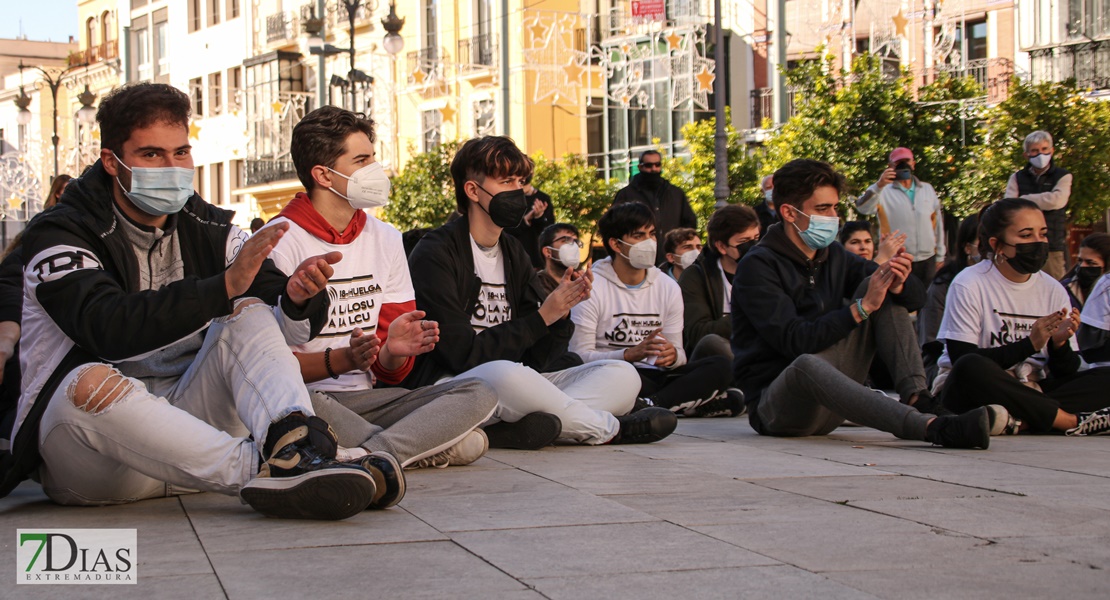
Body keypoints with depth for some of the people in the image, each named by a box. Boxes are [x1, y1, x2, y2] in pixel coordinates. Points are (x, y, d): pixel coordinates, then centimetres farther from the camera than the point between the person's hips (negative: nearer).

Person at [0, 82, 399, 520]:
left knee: (249, 313, -13)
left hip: (183, 419, 4)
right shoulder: (59, 235, -5)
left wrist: (296, 298, -27)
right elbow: (106, 328, -27)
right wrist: (224, 286, -36)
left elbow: (292, 326, -1)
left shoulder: (208, 228, 9)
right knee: (92, 382, -36)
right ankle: (265, 474, -50)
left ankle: (296, 444, -43)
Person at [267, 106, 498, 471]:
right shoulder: (279, 243, -4)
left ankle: (365, 455, -33)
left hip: (364, 398, 7)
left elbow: (391, 371, 13)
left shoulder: (385, 239, 15)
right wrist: (343, 360, -25)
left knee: (479, 395, -18)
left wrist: (394, 352, -12)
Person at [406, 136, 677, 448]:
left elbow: (535, 360, 9)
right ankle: (607, 428, -14)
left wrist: (561, 312, -9)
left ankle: (514, 429, -29)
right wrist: (541, 317, -14)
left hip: (510, 386, 8)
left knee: (622, 375, -5)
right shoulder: (435, 254, -8)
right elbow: (463, 355, -17)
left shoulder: (514, 255, 15)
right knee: (504, 374, -40)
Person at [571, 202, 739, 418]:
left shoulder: (668, 287, 13)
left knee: (721, 366, -21)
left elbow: (678, 353, 11)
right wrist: (631, 354, -25)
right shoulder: (591, 289, -3)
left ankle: (649, 405, -36)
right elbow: (580, 357, -11)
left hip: (655, 376, 6)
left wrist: (672, 355, -15)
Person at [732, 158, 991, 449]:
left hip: (827, 400, 7)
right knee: (806, 365, -42)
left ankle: (916, 399, -21)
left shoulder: (833, 257, 11)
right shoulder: (757, 267, -11)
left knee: (883, 291, -2)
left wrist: (899, 285, -15)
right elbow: (795, 341, -23)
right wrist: (863, 307, -25)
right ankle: (931, 427, -52)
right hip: (773, 407, -7)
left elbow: (916, 297, 9)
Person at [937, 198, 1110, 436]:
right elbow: (962, 359, -15)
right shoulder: (969, 285, -8)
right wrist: (1030, 345, -20)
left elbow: (1066, 372, 6)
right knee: (970, 367, -38)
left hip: (1029, 395, 5)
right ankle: (1075, 422, -26)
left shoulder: (1052, 290, 6)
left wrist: (1060, 344, -17)